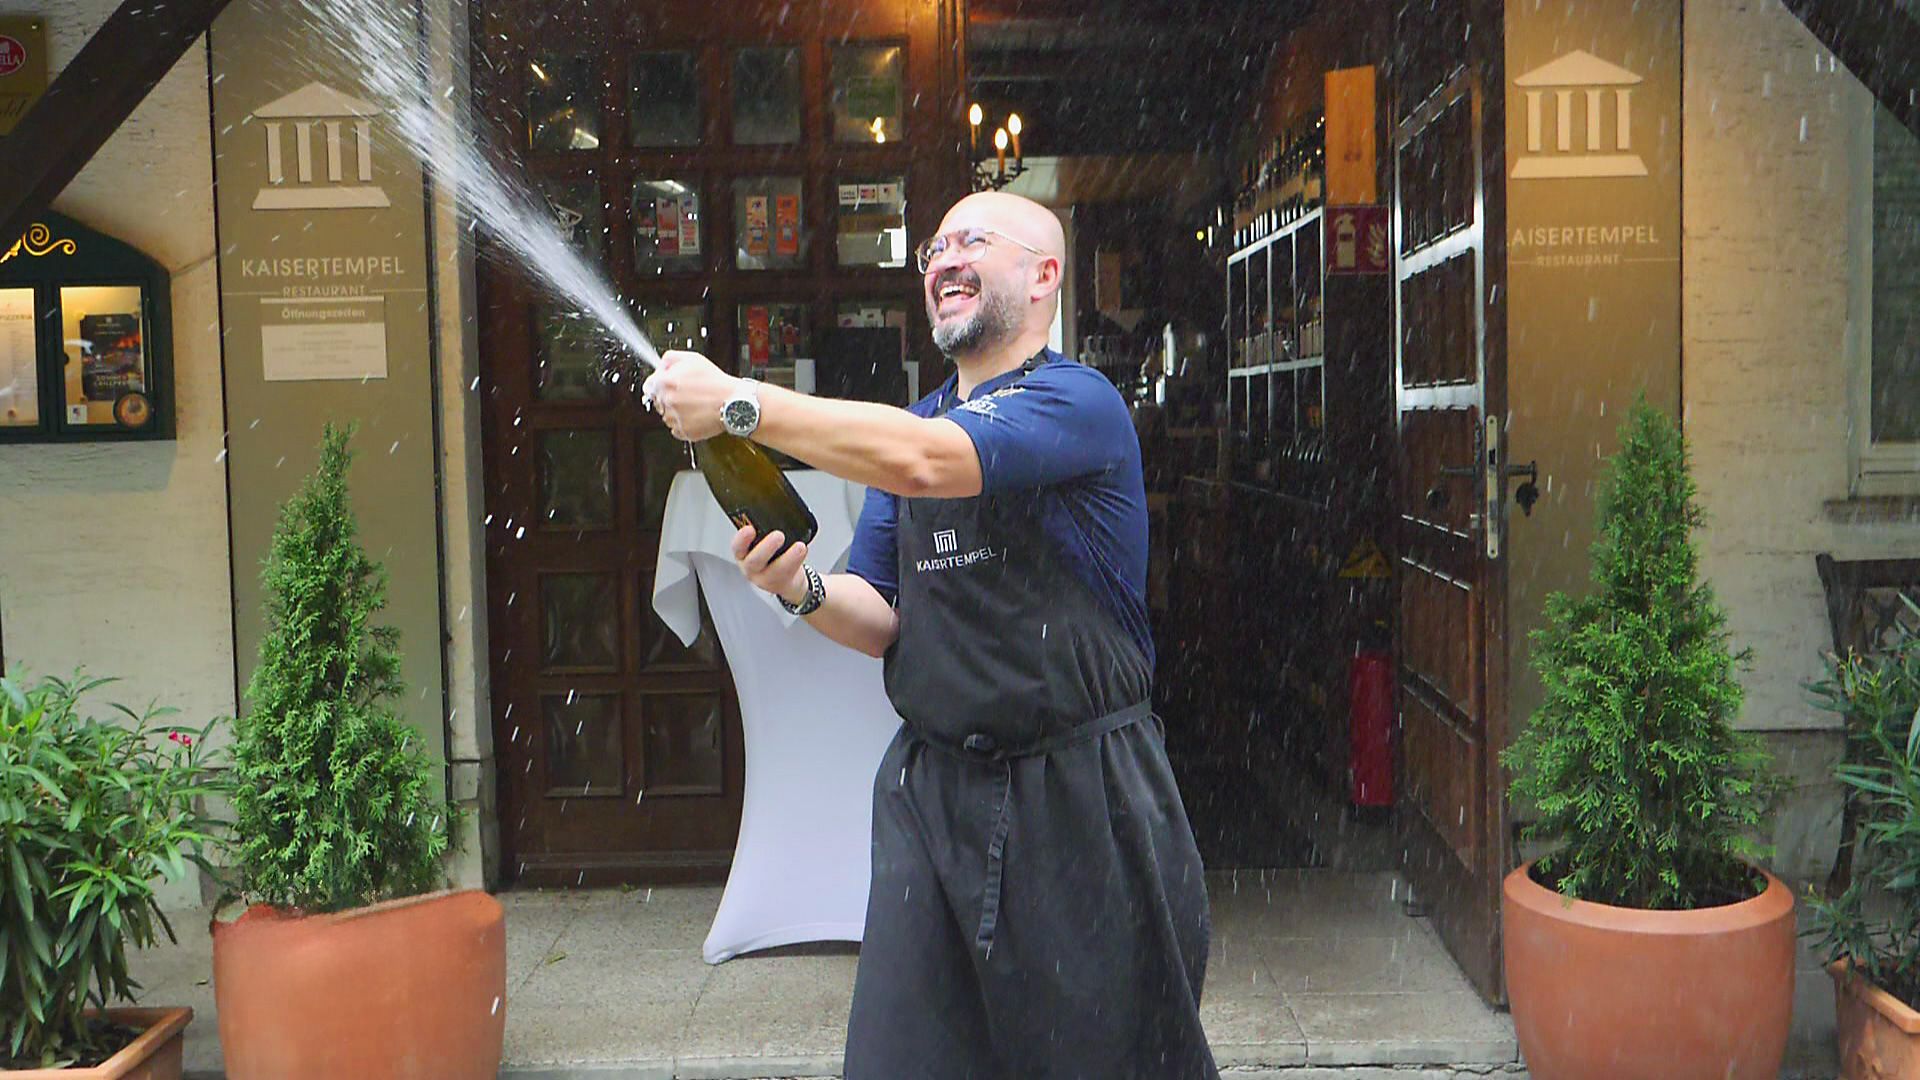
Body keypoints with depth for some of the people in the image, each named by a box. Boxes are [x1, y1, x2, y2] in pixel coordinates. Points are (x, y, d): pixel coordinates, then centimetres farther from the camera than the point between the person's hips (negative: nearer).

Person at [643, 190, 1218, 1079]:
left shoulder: (1078, 403, -9)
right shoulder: (911, 422, 13)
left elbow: (921, 461, -27)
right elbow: (882, 621, 10)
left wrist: (735, 403, -23)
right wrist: (801, 589, -11)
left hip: (1083, 801, -5)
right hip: (932, 794, 6)